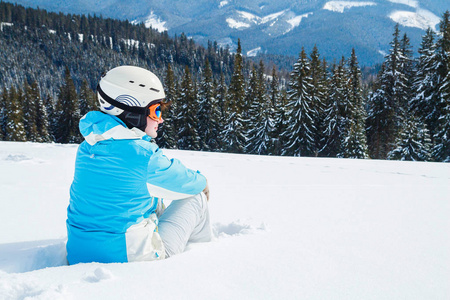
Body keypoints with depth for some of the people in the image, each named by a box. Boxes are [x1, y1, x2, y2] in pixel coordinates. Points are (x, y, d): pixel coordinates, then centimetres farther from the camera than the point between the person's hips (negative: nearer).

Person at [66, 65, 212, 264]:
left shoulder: (87, 146, 3)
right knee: (196, 198, 8)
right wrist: (202, 182, 22)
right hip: (127, 257, -7)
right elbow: (183, 182, -3)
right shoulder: (143, 153, -20)